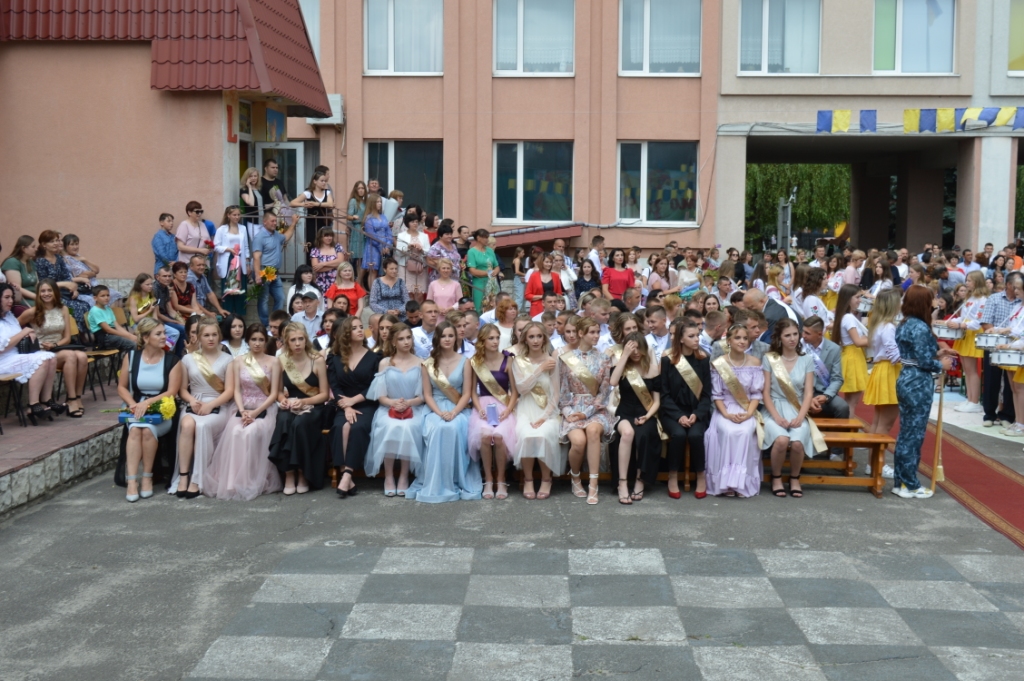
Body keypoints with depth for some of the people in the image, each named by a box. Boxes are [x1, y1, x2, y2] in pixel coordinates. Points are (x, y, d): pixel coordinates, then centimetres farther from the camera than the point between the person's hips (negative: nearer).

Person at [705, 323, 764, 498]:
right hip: (725, 410, -1)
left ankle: (743, 482, -25)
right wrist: (727, 414, -16)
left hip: (747, 411, 1)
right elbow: (716, 394, -2)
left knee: (745, 432, -32)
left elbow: (756, 393, 0)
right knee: (728, 431, -33)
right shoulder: (718, 364, -1)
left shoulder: (755, 363, 3)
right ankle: (727, 481, -25)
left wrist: (749, 413, -15)